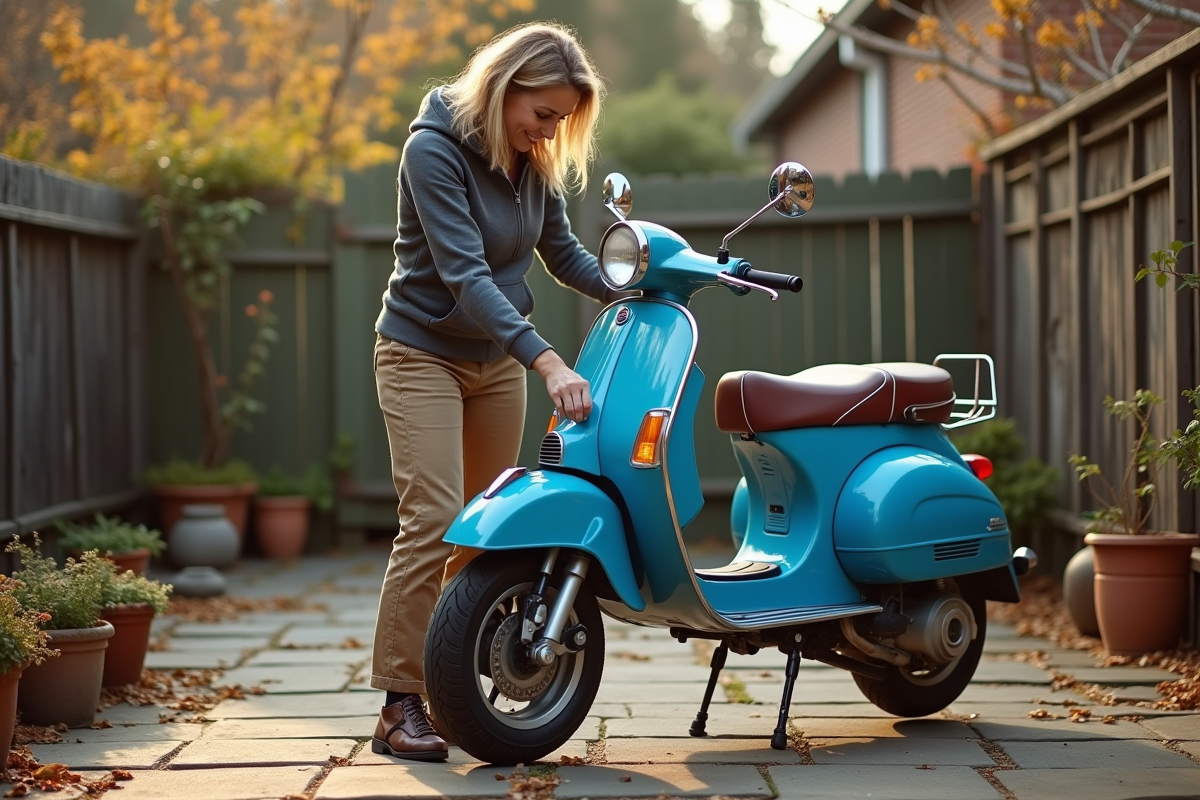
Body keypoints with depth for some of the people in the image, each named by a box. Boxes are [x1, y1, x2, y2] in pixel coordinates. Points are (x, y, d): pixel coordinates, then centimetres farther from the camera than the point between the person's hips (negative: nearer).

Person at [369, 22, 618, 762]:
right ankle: (400, 706, -11)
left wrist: (627, 290, -12)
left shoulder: (534, 160, 0)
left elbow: (562, 250, 9)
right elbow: (464, 274, -29)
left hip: (496, 360, 7)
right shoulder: (435, 149, -21)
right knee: (434, 522, -15)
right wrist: (546, 360, -38)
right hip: (425, 353, -7)